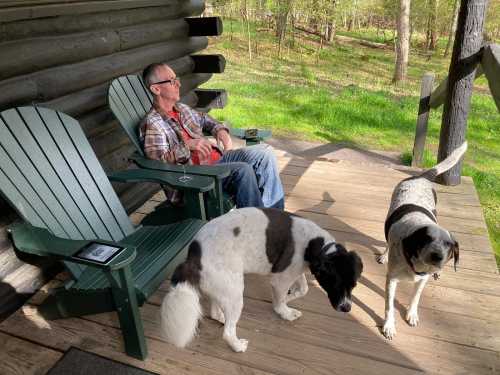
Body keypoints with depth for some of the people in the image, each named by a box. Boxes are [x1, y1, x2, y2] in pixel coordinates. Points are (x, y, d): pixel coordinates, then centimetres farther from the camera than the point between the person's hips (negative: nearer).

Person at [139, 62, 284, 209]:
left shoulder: (182, 108, 16)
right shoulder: (152, 123, -10)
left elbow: (203, 118, 35)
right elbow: (157, 162, -20)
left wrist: (220, 129, 14)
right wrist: (186, 145, -30)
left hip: (217, 157, 9)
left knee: (264, 152, -4)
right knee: (243, 170, -31)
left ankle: (275, 213, -4)